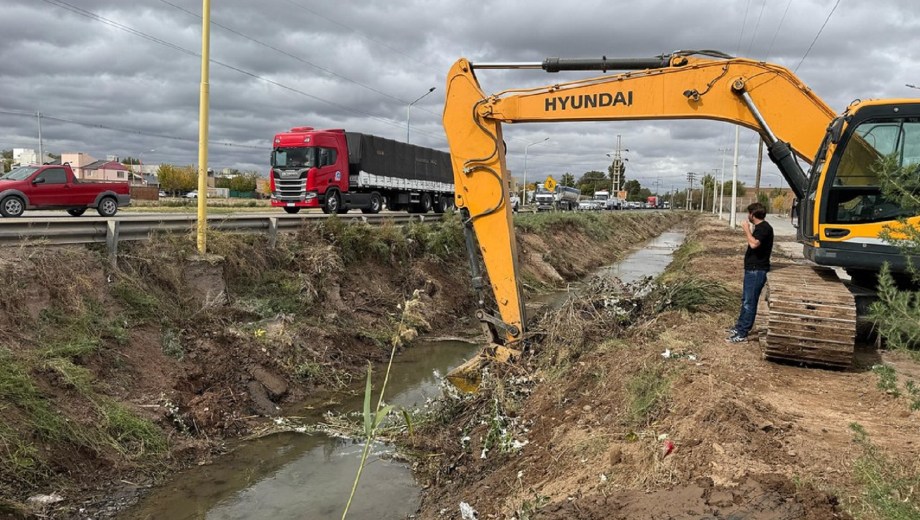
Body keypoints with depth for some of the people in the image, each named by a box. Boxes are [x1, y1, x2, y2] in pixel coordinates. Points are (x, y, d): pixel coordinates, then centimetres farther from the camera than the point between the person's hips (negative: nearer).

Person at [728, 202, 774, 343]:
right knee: (745, 300, 19)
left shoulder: (764, 228, -17)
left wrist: (747, 229, -22)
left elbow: (754, 244, -33)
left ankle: (742, 334, -2)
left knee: (749, 302, -6)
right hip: (752, 269, 11)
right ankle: (740, 327, 32)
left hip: (757, 270, -11)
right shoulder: (759, 227, 14)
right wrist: (749, 230, 15)